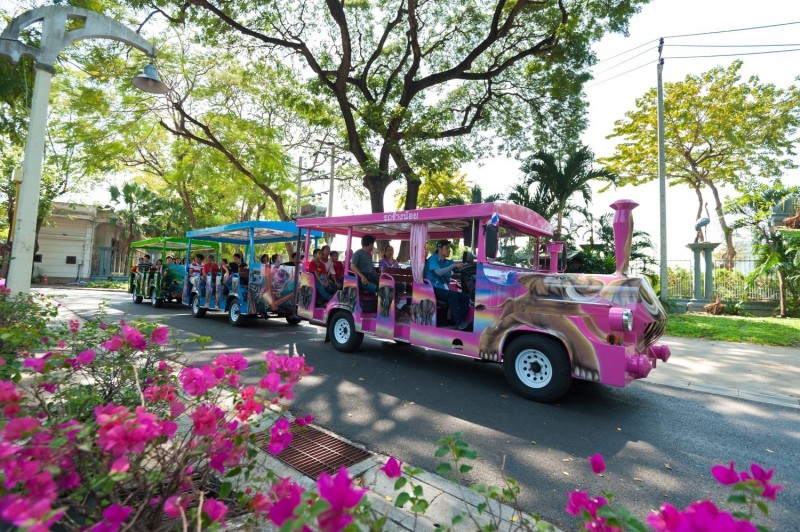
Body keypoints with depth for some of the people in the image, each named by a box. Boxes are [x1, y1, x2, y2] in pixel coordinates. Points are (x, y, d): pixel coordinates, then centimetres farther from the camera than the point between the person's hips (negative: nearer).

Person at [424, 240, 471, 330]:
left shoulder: (447, 262, 16)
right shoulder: (433, 259, -3)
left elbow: (459, 268, 4)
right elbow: (439, 272, -21)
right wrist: (454, 265, -24)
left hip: (444, 290, 7)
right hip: (433, 289, -7)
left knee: (465, 297, -12)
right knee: (452, 295, -31)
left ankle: (461, 321, -14)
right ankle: (459, 323, -27)